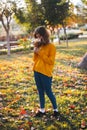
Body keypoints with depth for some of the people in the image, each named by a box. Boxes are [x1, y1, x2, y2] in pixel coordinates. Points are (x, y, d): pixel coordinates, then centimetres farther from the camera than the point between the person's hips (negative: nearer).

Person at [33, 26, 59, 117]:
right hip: (36, 72, 6)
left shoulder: (51, 47, -10)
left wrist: (40, 52, -16)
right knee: (40, 92, 14)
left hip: (45, 73, -6)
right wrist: (35, 51, -5)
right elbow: (35, 59, 13)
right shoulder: (39, 46, 10)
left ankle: (55, 109, 19)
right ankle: (42, 110, 24)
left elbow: (51, 61, -16)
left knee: (48, 92, 2)